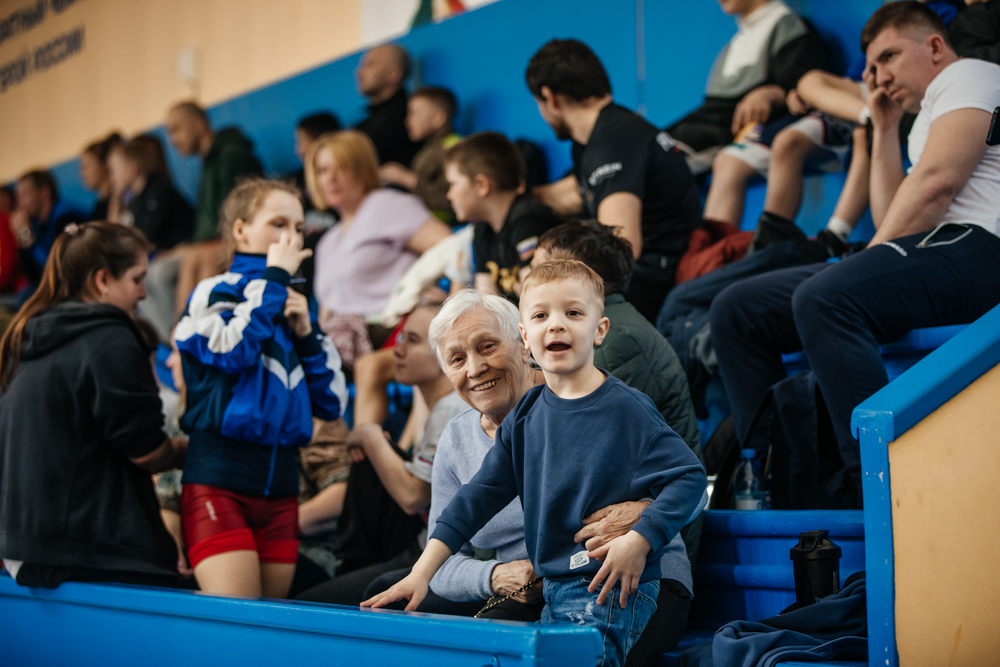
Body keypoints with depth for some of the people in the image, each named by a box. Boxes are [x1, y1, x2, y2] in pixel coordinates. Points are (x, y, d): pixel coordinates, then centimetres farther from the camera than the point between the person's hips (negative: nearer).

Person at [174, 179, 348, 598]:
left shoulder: (294, 308, 18)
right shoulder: (213, 293, 1)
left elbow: (332, 404, 14)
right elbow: (233, 349, -22)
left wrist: (306, 333, 0)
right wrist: (274, 278, -9)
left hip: (281, 484, 6)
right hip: (219, 479, -6)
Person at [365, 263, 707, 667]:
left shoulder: (627, 409, -9)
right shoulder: (525, 418, 9)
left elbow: (689, 477, -11)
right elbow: (480, 495, 10)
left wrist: (639, 541, -23)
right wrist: (421, 573, 4)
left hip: (613, 588, -6)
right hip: (553, 591, 6)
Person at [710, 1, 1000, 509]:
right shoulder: (927, 121, 36)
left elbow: (937, 182, -10)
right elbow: (891, 223, 27)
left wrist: (873, 256, -9)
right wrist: (885, 130, 29)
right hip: (917, 259, 9)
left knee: (822, 298, -36)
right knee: (736, 309, 1)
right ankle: (778, 489, -10)